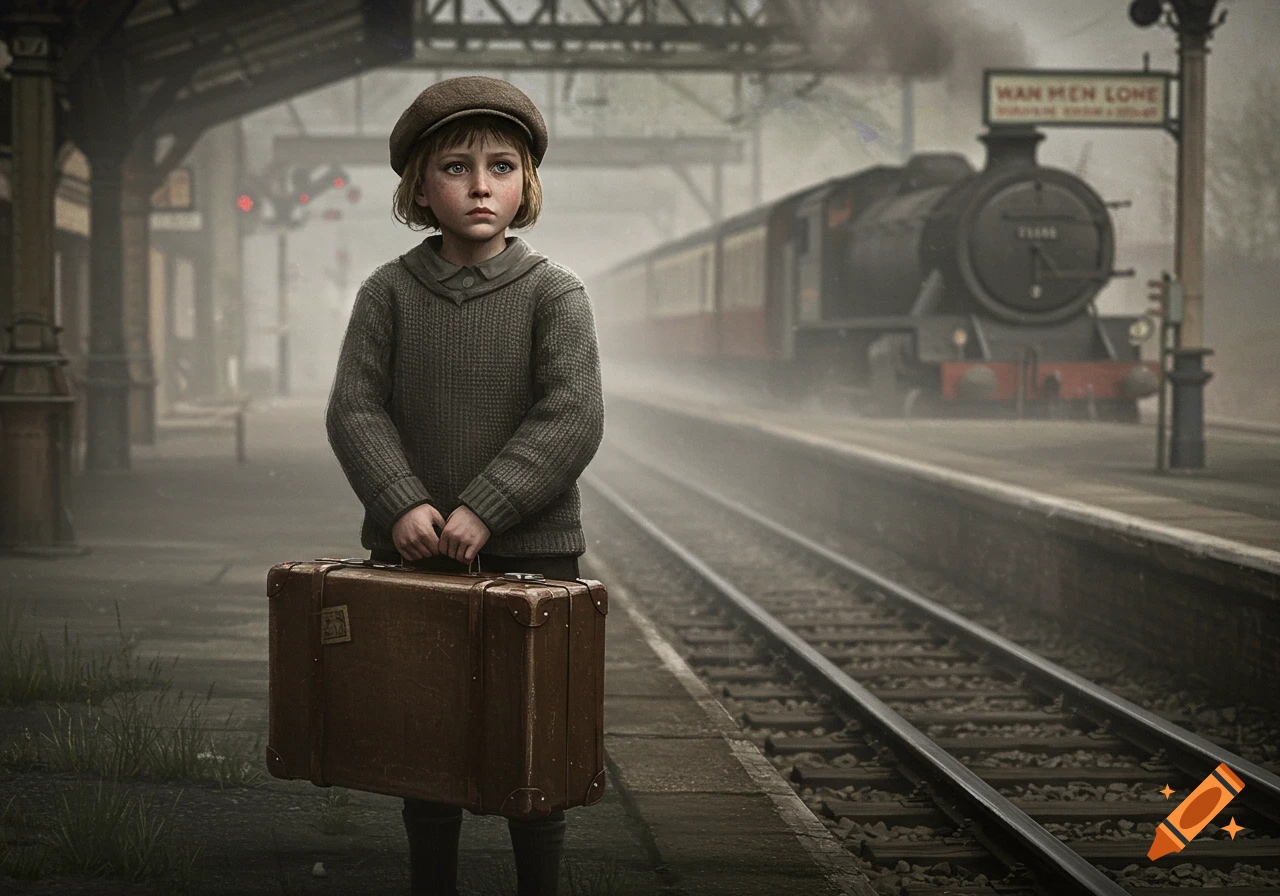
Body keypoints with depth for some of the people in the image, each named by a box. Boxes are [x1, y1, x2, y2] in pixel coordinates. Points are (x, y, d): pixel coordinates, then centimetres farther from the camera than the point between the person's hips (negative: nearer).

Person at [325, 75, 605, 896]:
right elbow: (355, 410, -3)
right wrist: (402, 505, -18)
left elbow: (571, 418, -12)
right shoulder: (388, 293, 3)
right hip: (414, 551, 2)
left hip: (531, 549, -2)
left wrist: (485, 509, -20)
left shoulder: (553, 292, -3)